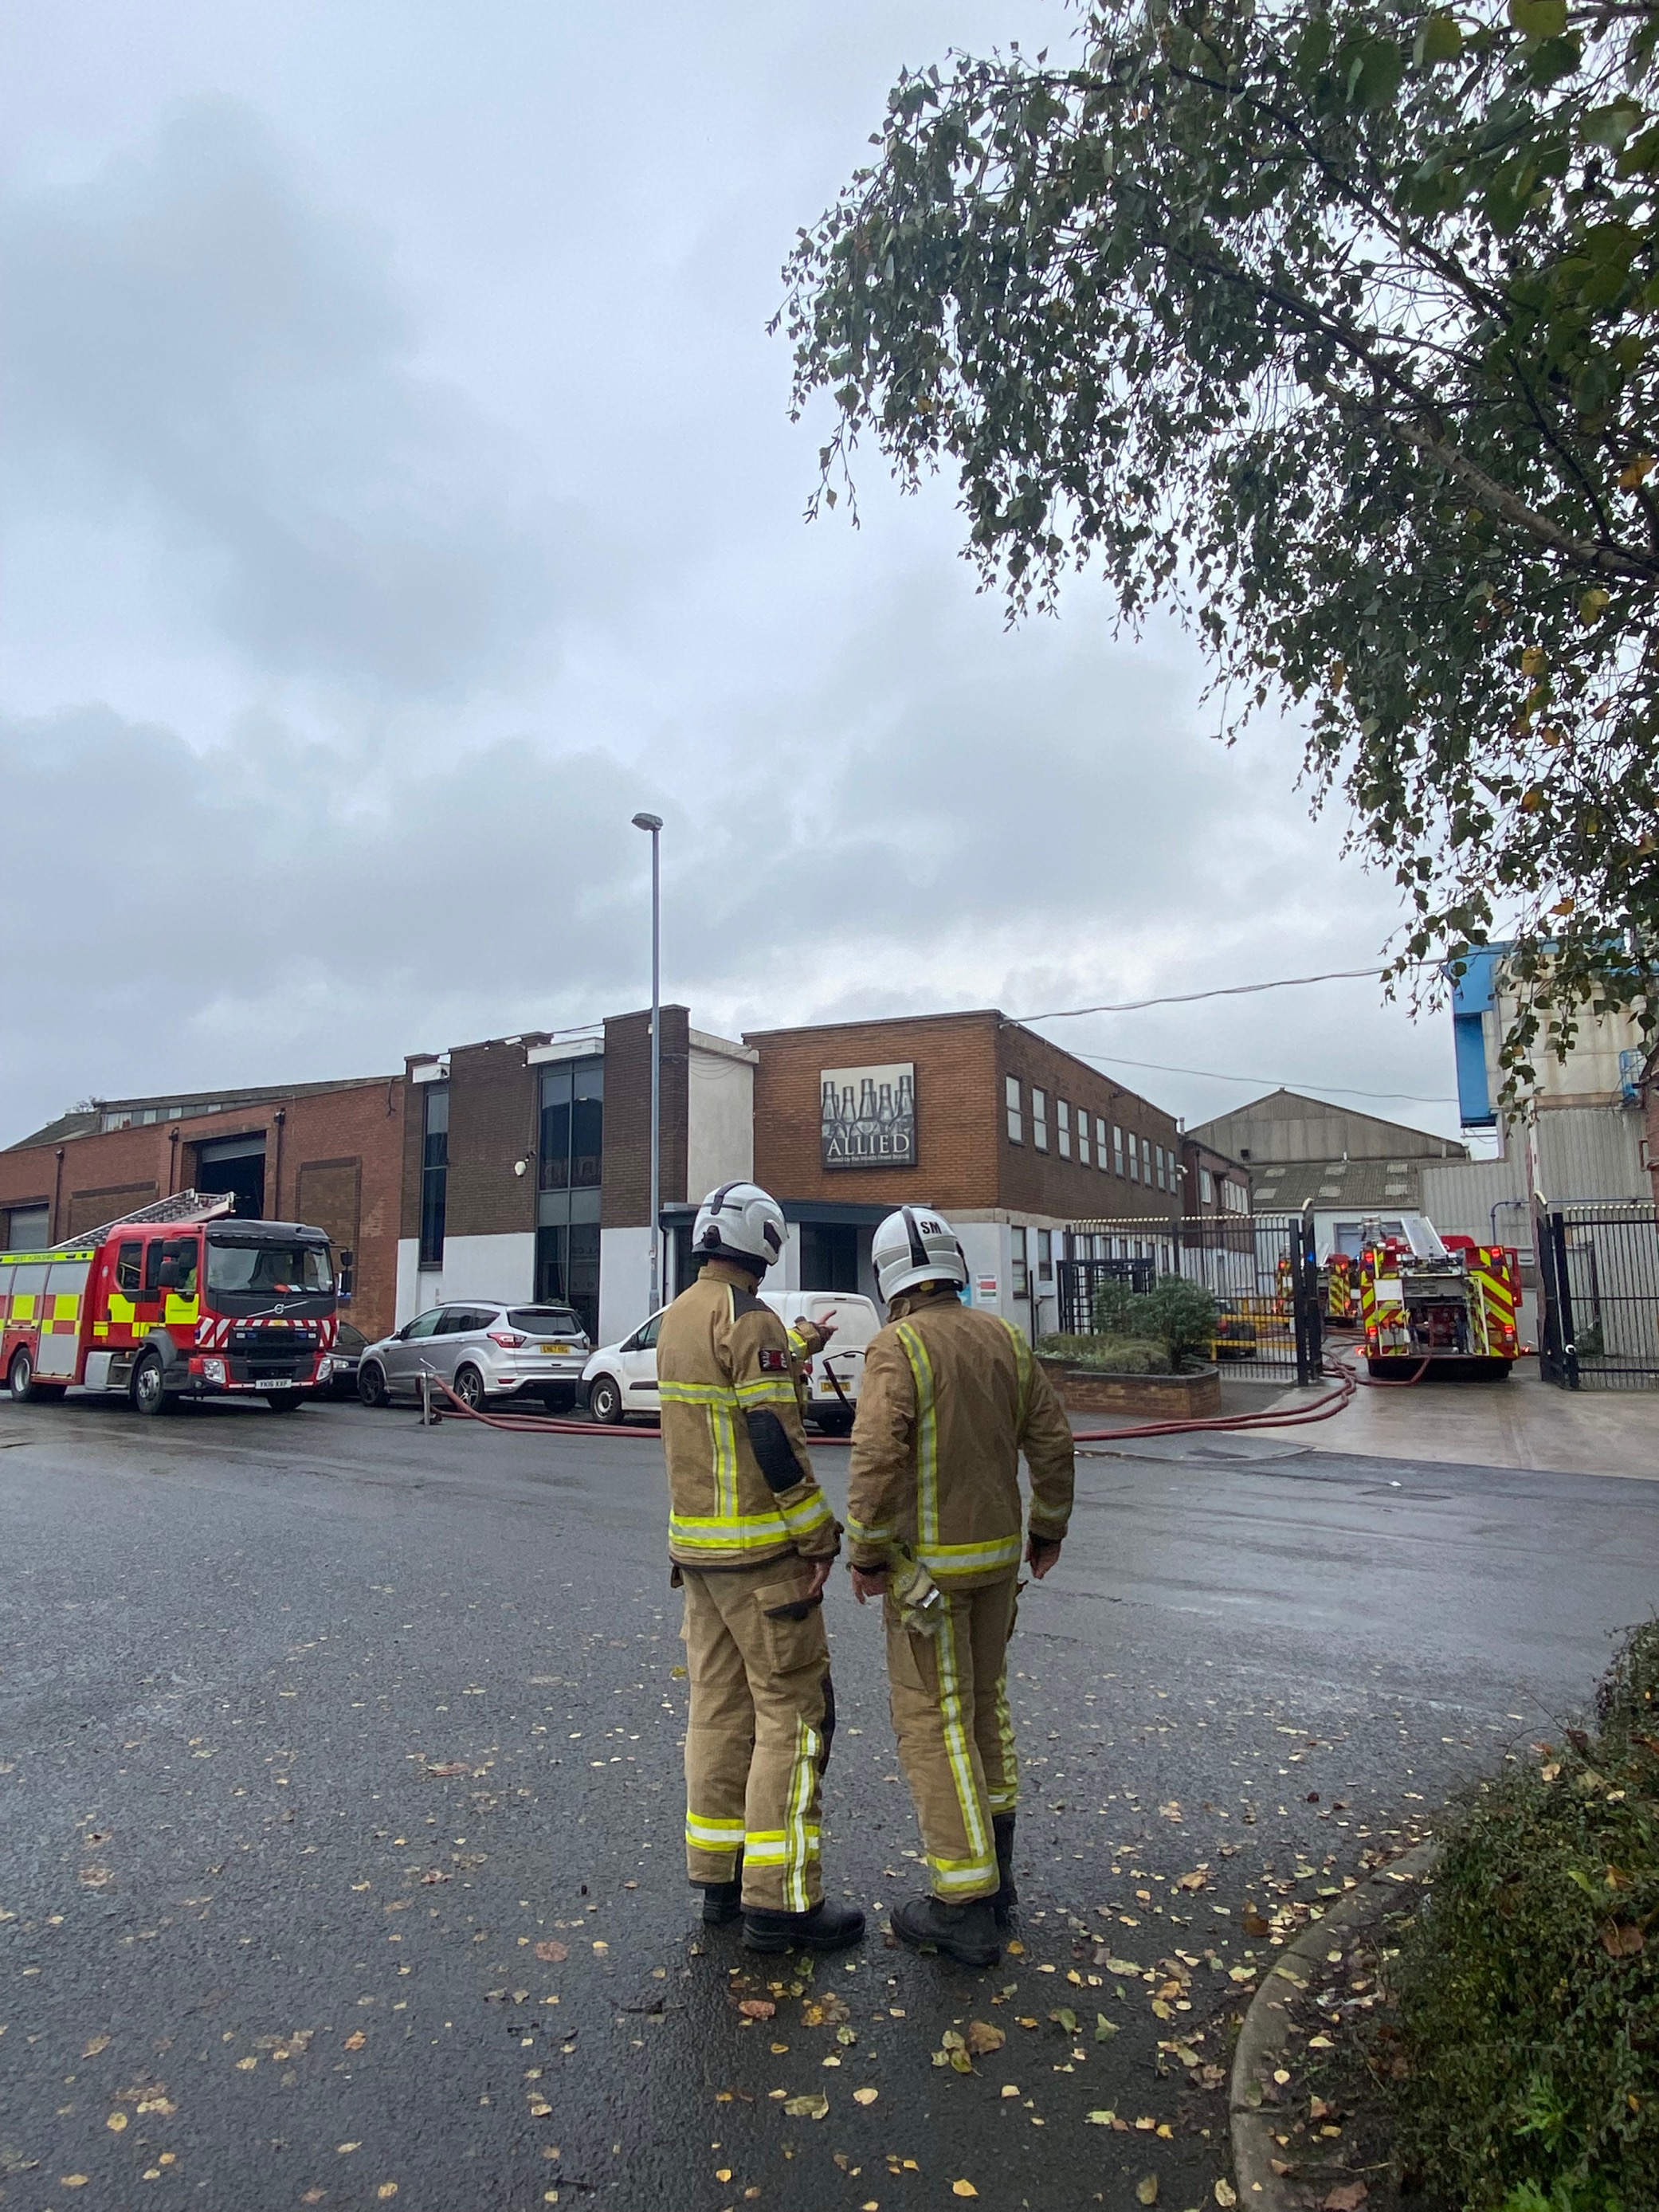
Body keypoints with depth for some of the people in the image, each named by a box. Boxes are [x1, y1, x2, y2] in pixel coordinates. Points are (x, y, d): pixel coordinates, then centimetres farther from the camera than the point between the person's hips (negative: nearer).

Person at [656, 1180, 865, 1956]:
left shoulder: (679, 1316, 10)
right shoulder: (748, 1319, -17)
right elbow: (775, 1439, -21)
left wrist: (800, 1343, 35)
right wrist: (820, 1539, -16)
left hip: (694, 1542, 9)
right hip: (758, 1549, -9)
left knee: (720, 1705, 15)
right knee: (792, 1710, -1)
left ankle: (720, 1877, 24)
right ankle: (779, 1900, 5)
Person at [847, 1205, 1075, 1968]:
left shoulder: (897, 1347, -16)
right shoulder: (1005, 1339, 3)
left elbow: (878, 1458, -25)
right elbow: (1052, 1439, 6)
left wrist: (866, 1555, -14)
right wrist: (1050, 1527, 18)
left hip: (929, 1563, -7)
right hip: (999, 1554, 7)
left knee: (934, 1720, 3)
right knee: (983, 1701, 21)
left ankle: (965, 1905, 8)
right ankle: (994, 1872, 33)